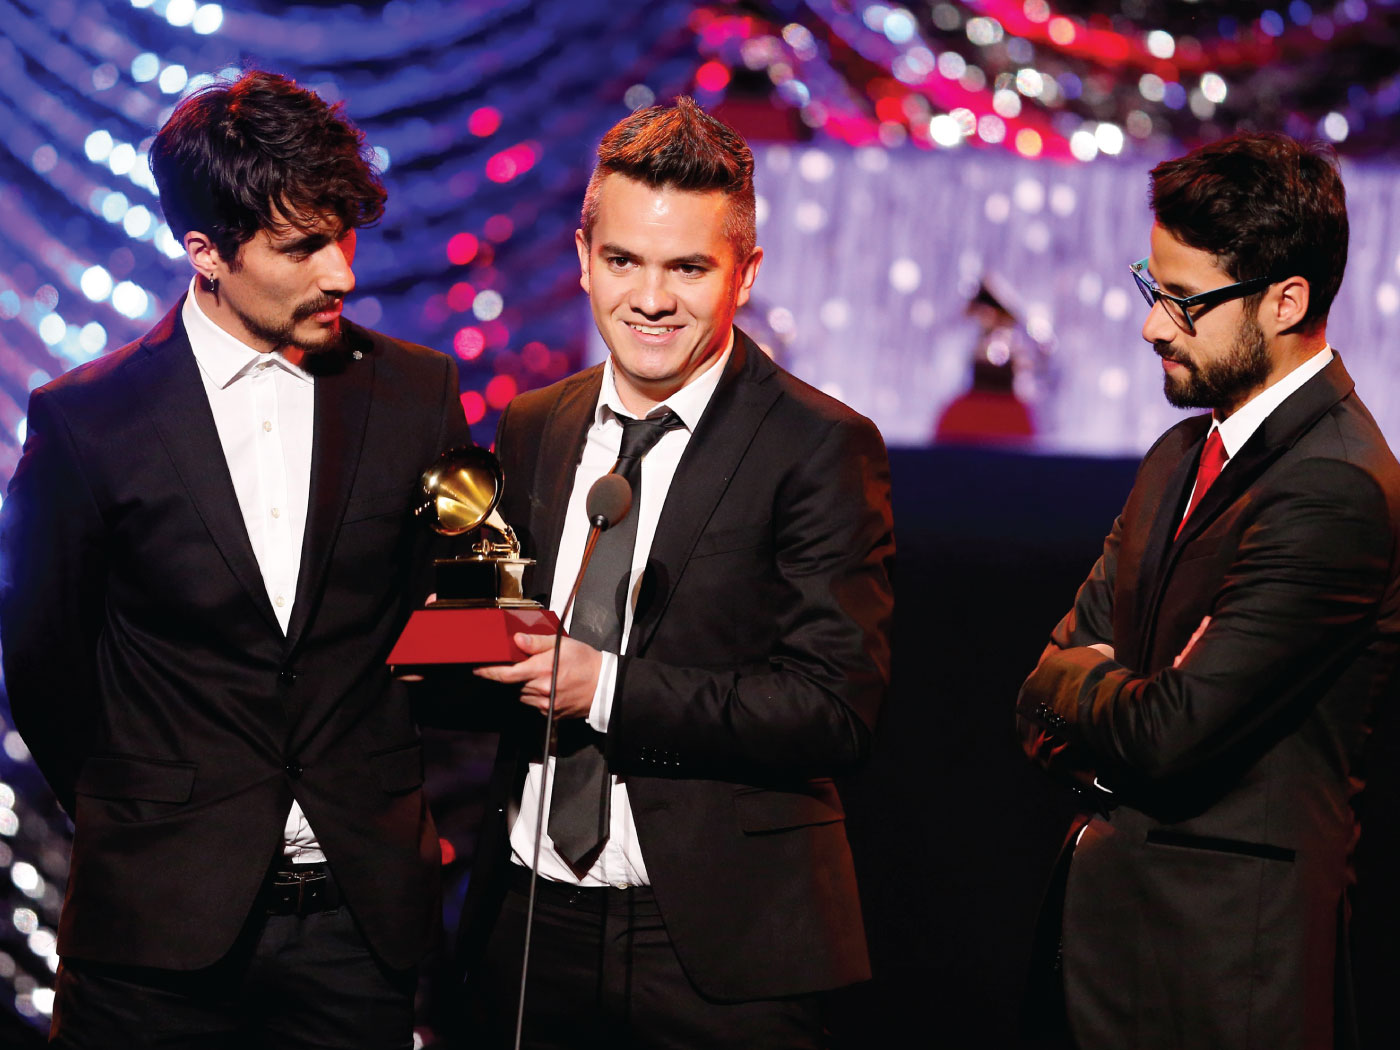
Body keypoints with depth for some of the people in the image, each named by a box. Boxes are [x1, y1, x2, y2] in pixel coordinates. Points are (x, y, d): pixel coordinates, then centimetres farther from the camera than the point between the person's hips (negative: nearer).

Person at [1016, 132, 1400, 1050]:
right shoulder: (1181, 457, 13)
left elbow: (1170, 734, -22)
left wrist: (1068, 682, -1)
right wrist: (1111, 708, -9)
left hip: (1219, 971, -8)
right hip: (1113, 924, 8)